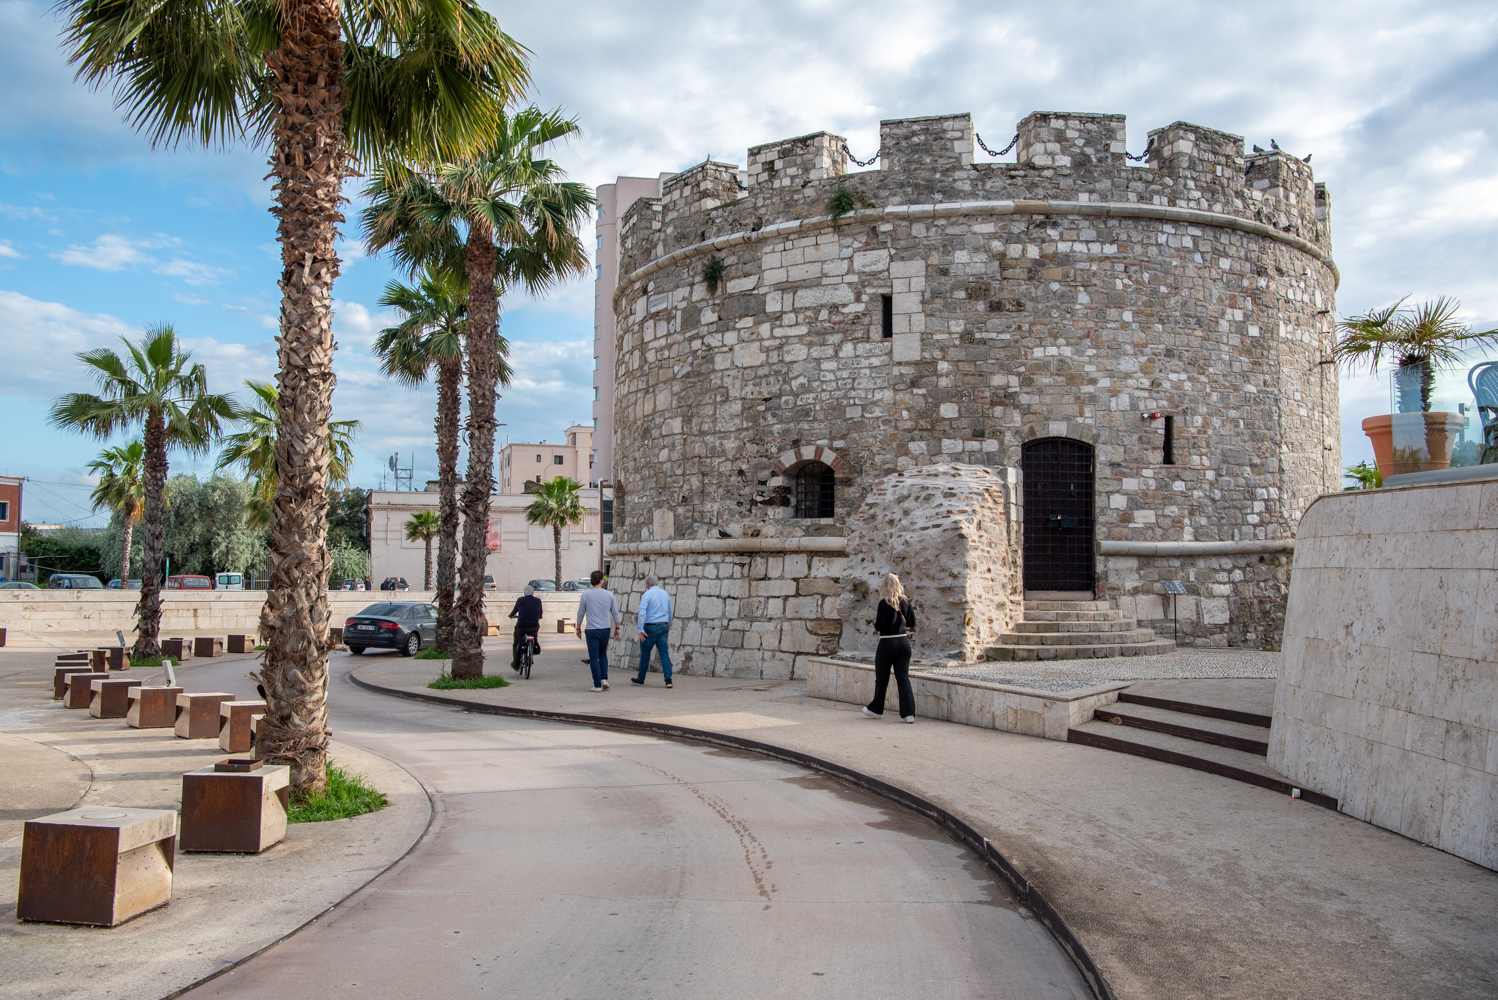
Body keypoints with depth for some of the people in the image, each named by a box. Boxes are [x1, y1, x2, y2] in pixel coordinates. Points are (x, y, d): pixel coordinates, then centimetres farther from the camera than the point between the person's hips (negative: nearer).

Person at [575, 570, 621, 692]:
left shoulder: (586, 595, -5)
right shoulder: (609, 595, 0)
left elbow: (580, 613, 1)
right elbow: (615, 613, 5)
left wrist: (578, 628, 13)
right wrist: (617, 628, 15)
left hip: (591, 630, -2)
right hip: (605, 628, 2)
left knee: (594, 657, 2)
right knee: (603, 654, 19)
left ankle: (597, 685, 1)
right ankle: (604, 678, 5)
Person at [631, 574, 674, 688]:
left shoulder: (647, 595, -8)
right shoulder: (666, 594, 10)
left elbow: (642, 612, -18)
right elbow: (670, 613, 20)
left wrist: (640, 629, -22)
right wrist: (668, 626, 34)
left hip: (650, 627, -5)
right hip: (663, 626, 5)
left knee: (645, 653, 8)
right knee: (664, 653, 1)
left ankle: (641, 679, 19)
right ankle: (668, 679, -10)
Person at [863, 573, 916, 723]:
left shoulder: (884, 603, -11)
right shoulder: (905, 601, 3)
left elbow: (879, 626, -14)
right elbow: (912, 622, 10)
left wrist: (875, 619, 5)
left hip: (887, 643, -4)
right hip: (904, 642, 4)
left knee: (881, 678, 11)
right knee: (903, 677, 4)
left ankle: (876, 709, 27)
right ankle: (908, 713, -5)